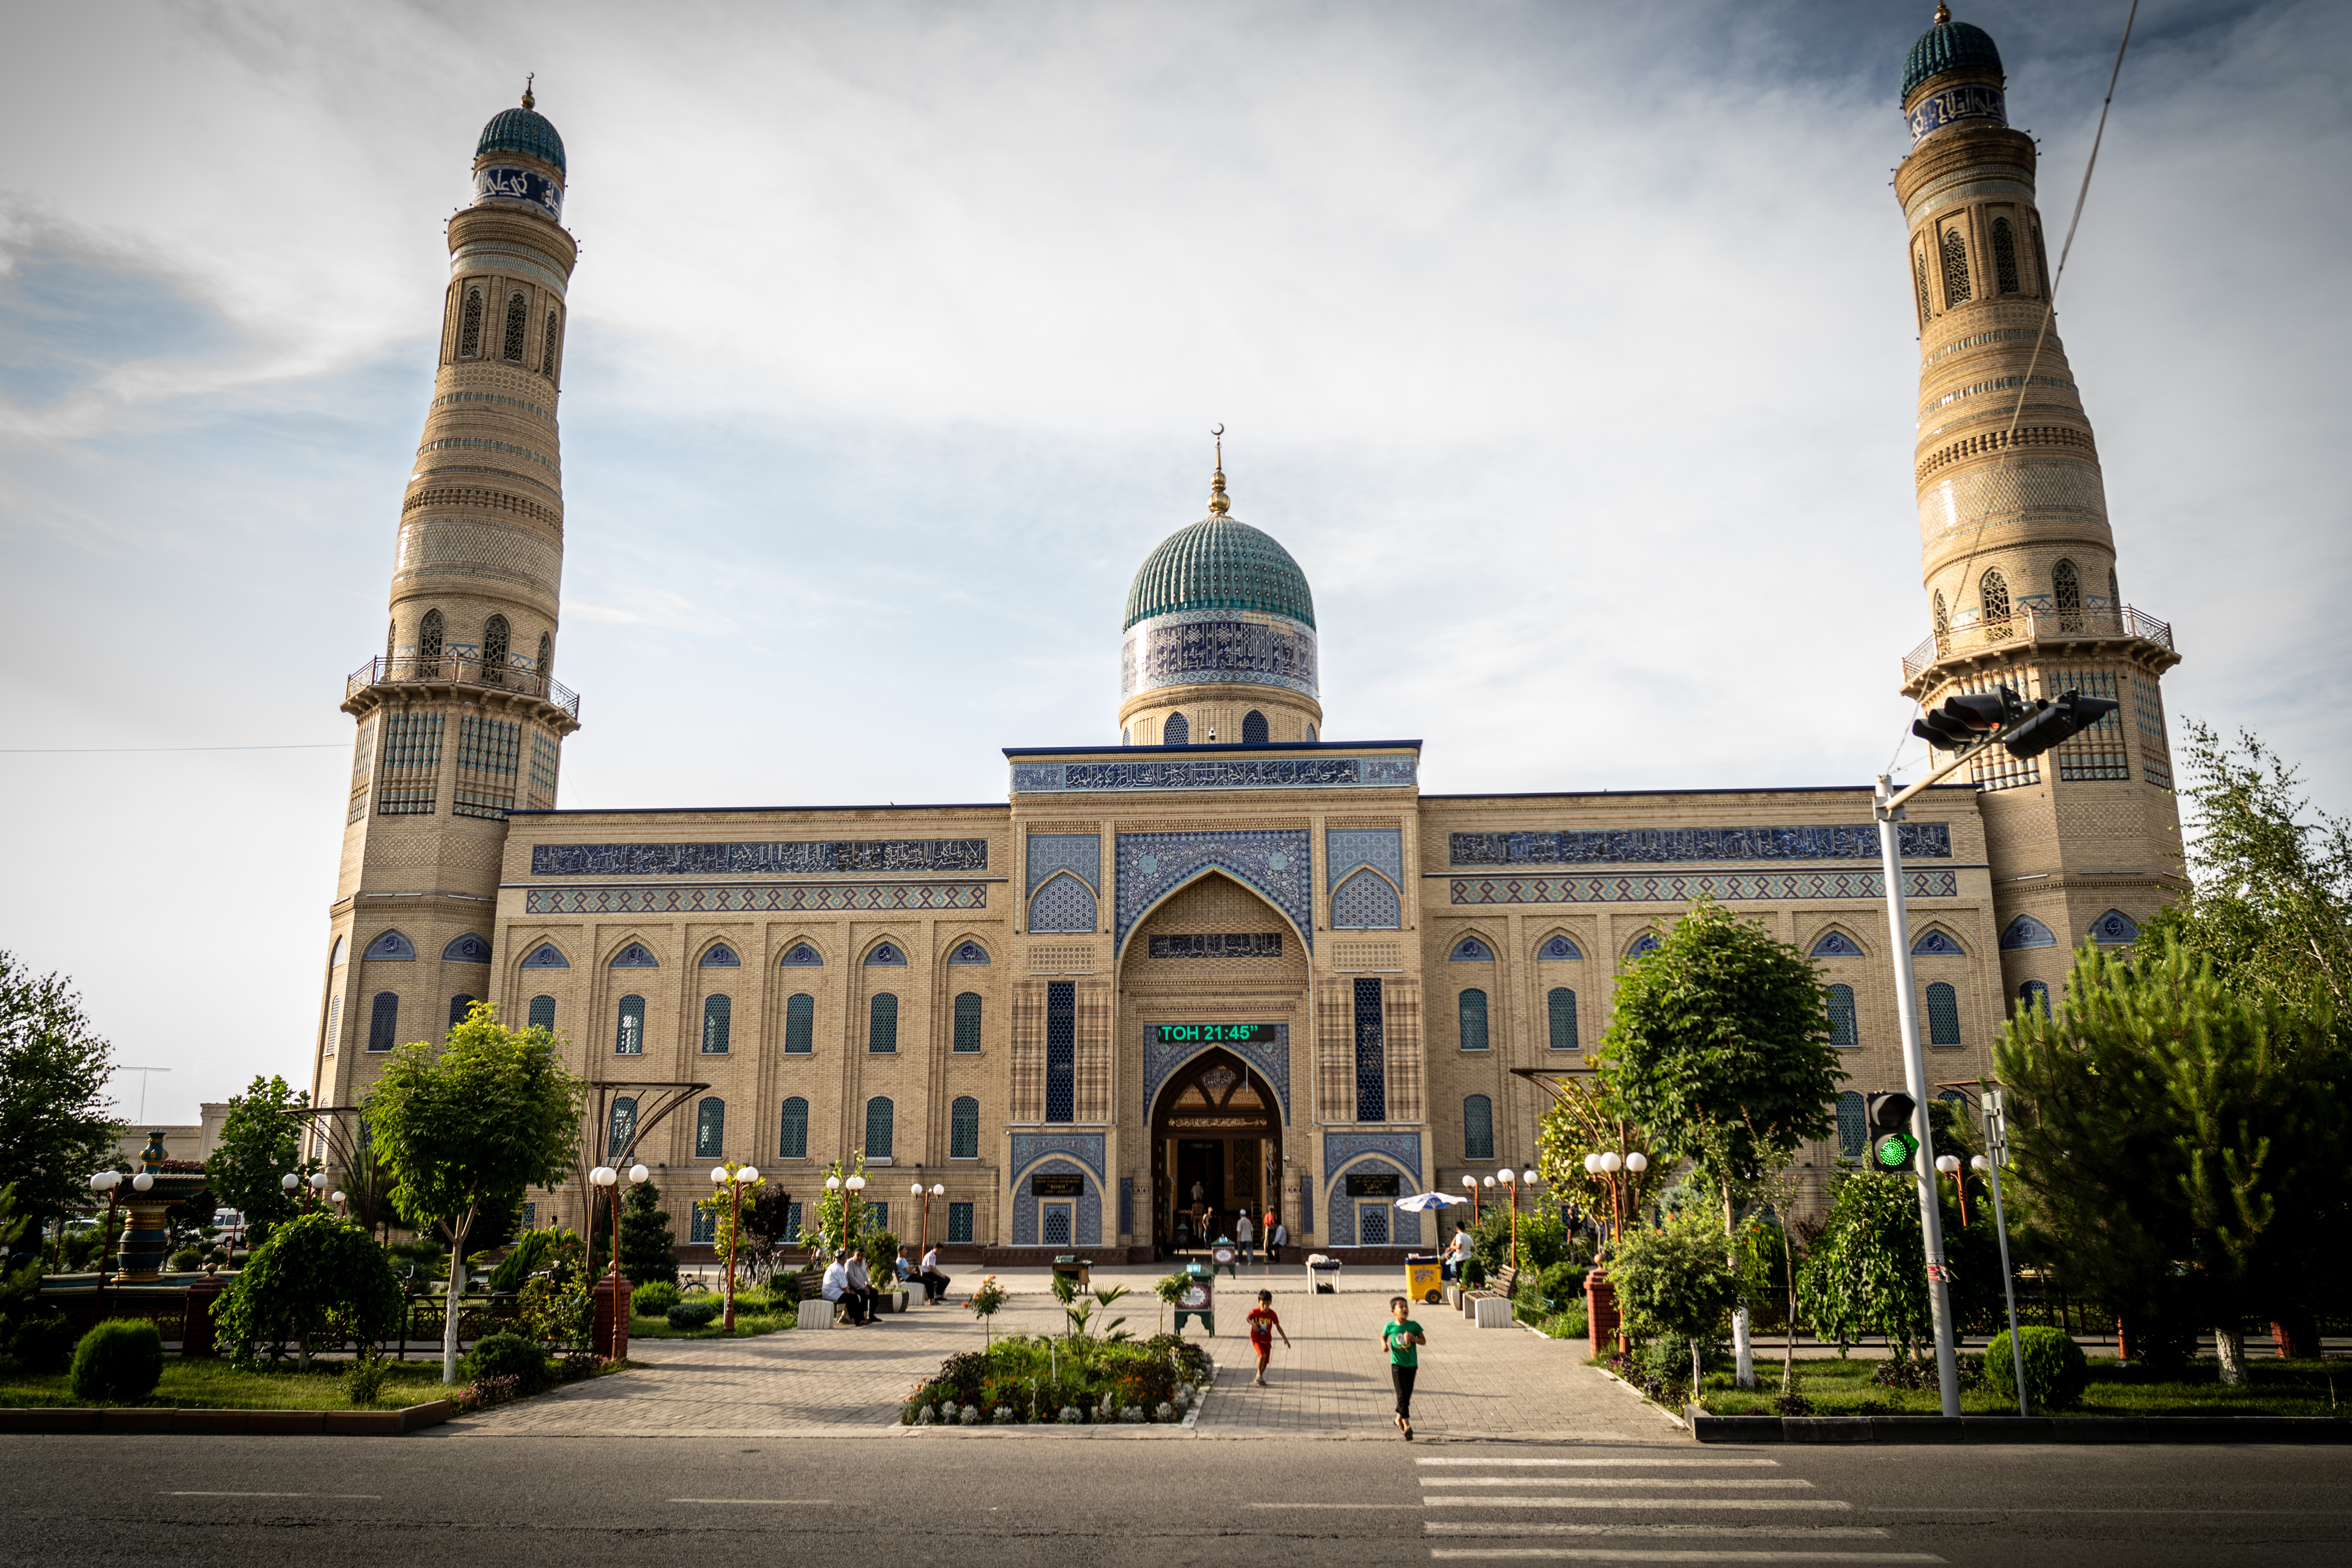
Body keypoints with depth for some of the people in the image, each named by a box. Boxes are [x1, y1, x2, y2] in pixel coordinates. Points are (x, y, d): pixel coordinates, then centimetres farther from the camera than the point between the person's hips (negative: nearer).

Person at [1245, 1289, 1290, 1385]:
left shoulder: (1272, 1314, -14)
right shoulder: (1255, 1312, -19)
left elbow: (1278, 1327, -5)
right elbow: (1248, 1319, 0)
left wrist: (1285, 1339, -8)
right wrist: (1253, 1323, -22)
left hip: (1267, 1340, 3)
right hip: (1256, 1339, -3)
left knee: (1266, 1361, 8)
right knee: (1263, 1355, -24)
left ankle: (1260, 1378, 35)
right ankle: (1259, 1375, 0)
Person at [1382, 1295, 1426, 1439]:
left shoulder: (1414, 1326, -5)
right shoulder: (1390, 1327, -6)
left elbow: (1424, 1341, 1)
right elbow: (1383, 1337, 11)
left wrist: (1413, 1338, -18)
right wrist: (1384, 1345, -9)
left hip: (1412, 1365, 2)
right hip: (1397, 1364, -2)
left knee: (1408, 1395, 12)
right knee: (1402, 1394, -12)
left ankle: (1399, 1419, 34)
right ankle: (1406, 1425, -13)